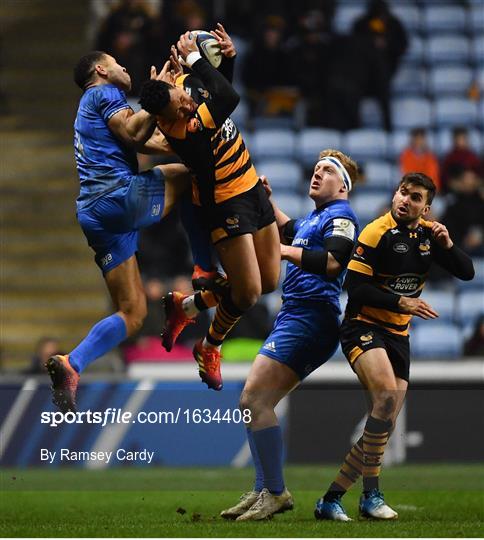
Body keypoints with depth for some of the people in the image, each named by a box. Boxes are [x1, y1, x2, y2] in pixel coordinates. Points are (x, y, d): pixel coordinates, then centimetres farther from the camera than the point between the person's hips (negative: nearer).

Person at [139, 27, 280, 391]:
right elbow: (229, 98, -39)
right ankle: (210, 348, 21)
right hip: (225, 203, -8)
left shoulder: (189, 83, -8)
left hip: (252, 187, 8)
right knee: (248, 293, -10)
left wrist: (229, 55, -4)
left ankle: (186, 305, 30)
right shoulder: (182, 131, -31)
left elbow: (223, 86, 16)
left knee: (269, 282, 11)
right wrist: (194, 57, -30)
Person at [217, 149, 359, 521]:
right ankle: (264, 491, 10)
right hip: (296, 318, 10)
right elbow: (291, 231, 47)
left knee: (254, 398, -18)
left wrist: (283, 251, -23)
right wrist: (267, 200, 41)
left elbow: (334, 260, -24)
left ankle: (275, 492, -17)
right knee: (253, 403, 9)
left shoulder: (341, 215, -6)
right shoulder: (316, 217, 24)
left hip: (308, 319, -10)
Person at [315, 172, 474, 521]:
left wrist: (447, 245, -13)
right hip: (363, 327, -7)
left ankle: (331, 500, 8)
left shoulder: (428, 234, 6)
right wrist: (400, 302, -23)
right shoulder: (377, 233, -13)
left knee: (384, 427, 2)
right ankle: (371, 494, -24)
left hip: (398, 335, 7)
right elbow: (356, 287, -15)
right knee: (387, 394, -31)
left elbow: (467, 272, 5)